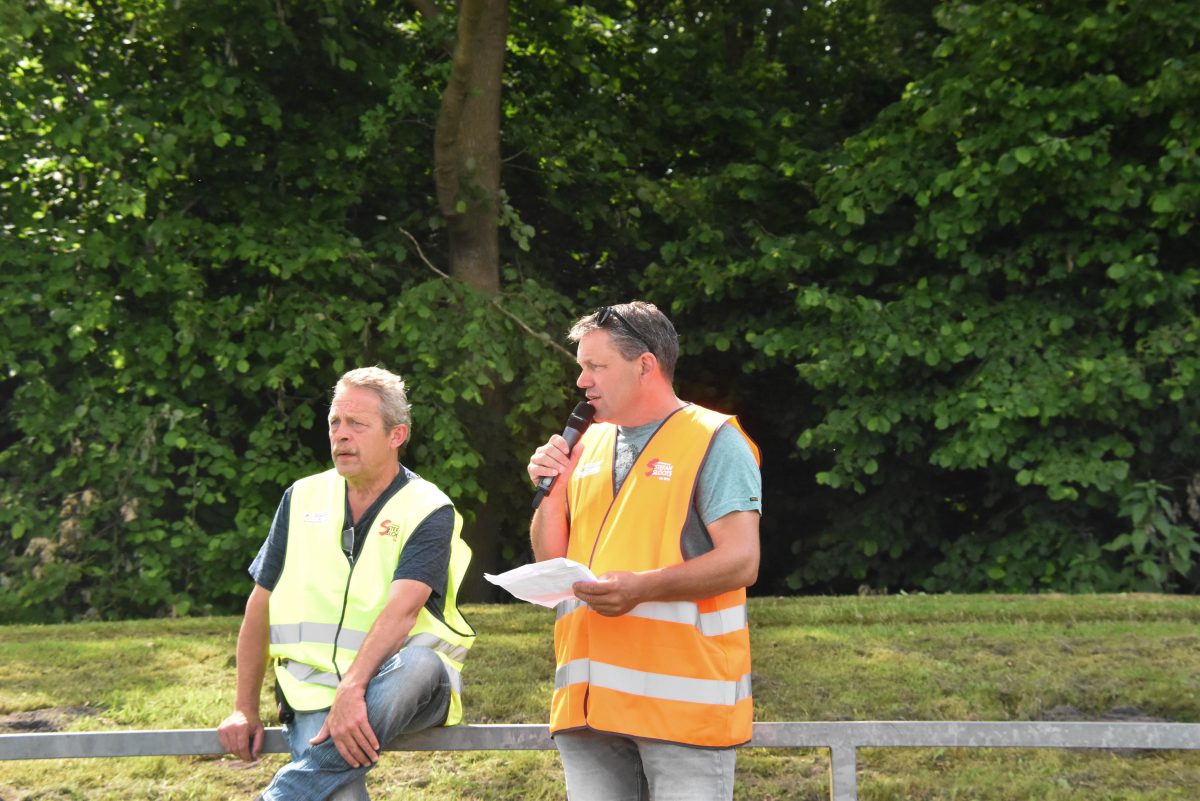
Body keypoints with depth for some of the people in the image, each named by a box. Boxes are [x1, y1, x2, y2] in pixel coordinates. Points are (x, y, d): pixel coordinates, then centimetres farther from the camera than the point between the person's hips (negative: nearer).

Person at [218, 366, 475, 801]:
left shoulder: (429, 512, -4)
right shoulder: (303, 499, 11)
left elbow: (401, 610, -20)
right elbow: (260, 607, 15)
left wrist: (352, 690, -35)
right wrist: (244, 710, 9)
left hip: (394, 685, -2)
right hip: (316, 694, 2)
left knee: (416, 665, -39)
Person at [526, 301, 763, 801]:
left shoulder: (713, 441, -2)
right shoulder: (590, 445, 17)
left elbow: (740, 562, -12)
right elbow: (551, 562, 20)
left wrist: (642, 587, -24)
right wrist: (551, 491, 3)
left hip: (681, 699, -6)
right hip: (590, 701, 6)